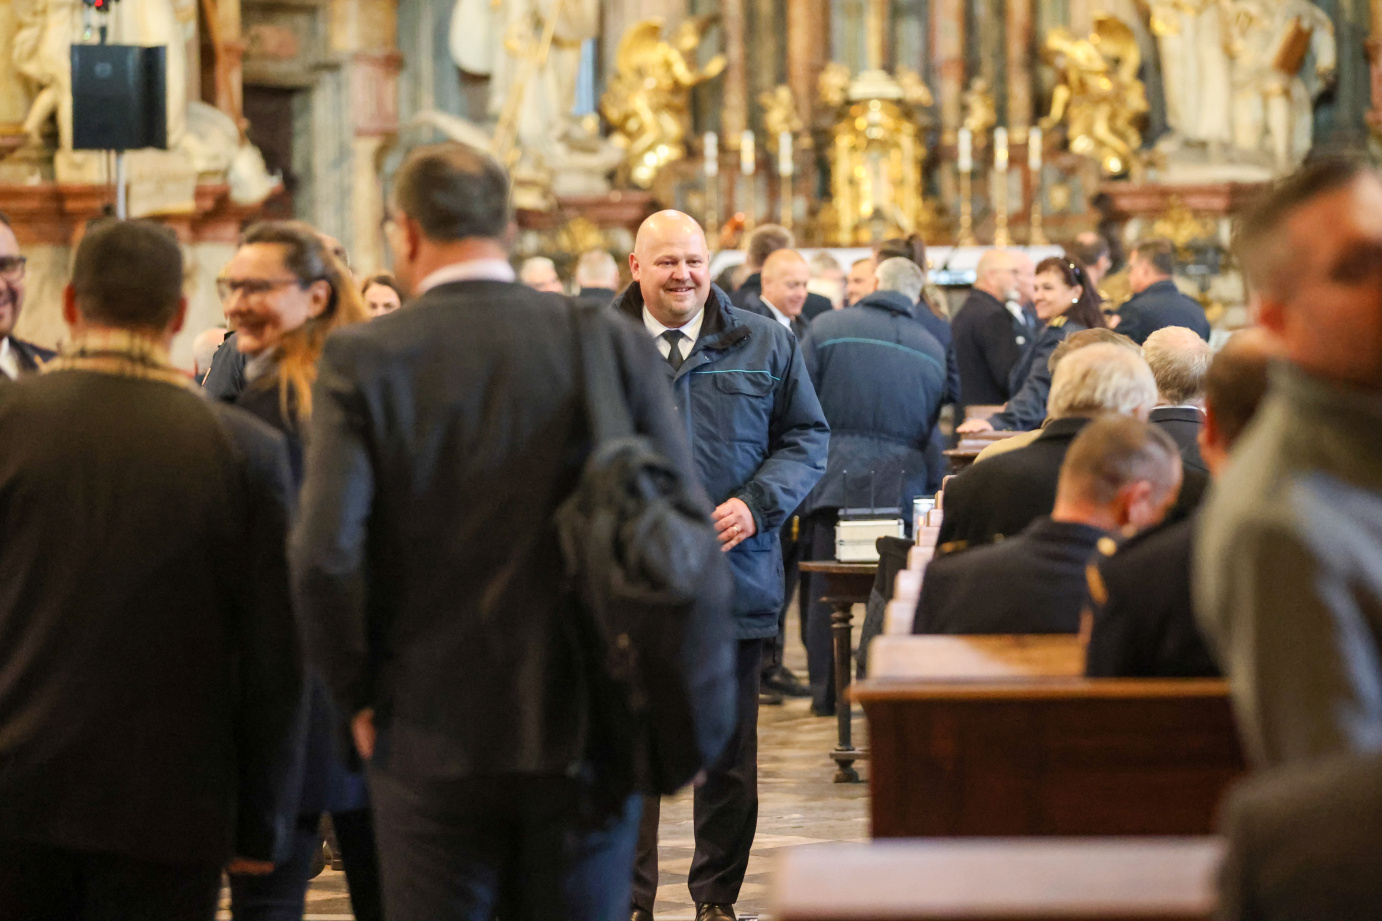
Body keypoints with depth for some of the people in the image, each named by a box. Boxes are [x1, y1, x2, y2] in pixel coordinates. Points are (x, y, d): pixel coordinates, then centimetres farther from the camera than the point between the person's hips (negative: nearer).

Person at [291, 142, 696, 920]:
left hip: (430, 740, -1)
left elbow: (325, 553, -14)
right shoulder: (614, 344, -2)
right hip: (589, 735, 2)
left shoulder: (363, 359, -6)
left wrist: (359, 696, 0)